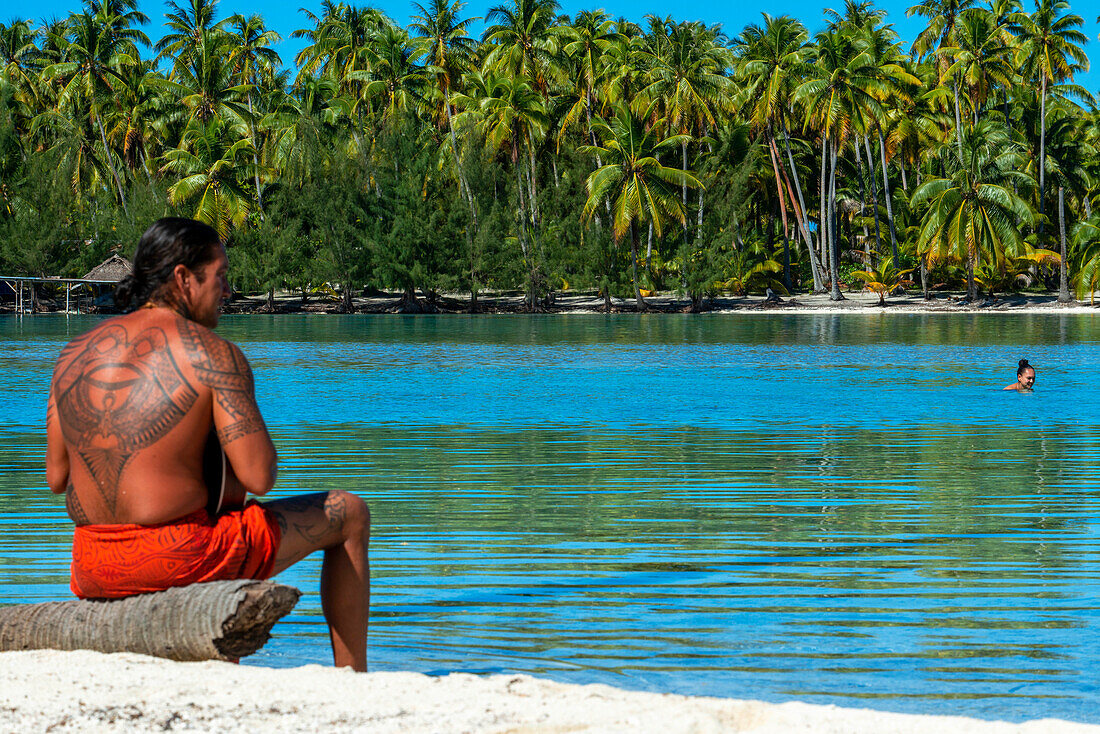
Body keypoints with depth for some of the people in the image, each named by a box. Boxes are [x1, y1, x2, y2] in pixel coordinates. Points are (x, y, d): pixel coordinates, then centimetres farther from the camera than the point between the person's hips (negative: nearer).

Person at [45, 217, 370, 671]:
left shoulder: (74, 354, 7)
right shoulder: (213, 354, -10)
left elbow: (56, 477, 11)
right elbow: (258, 477, -16)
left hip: (94, 573, 6)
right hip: (181, 561, -6)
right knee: (350, 515, 14)